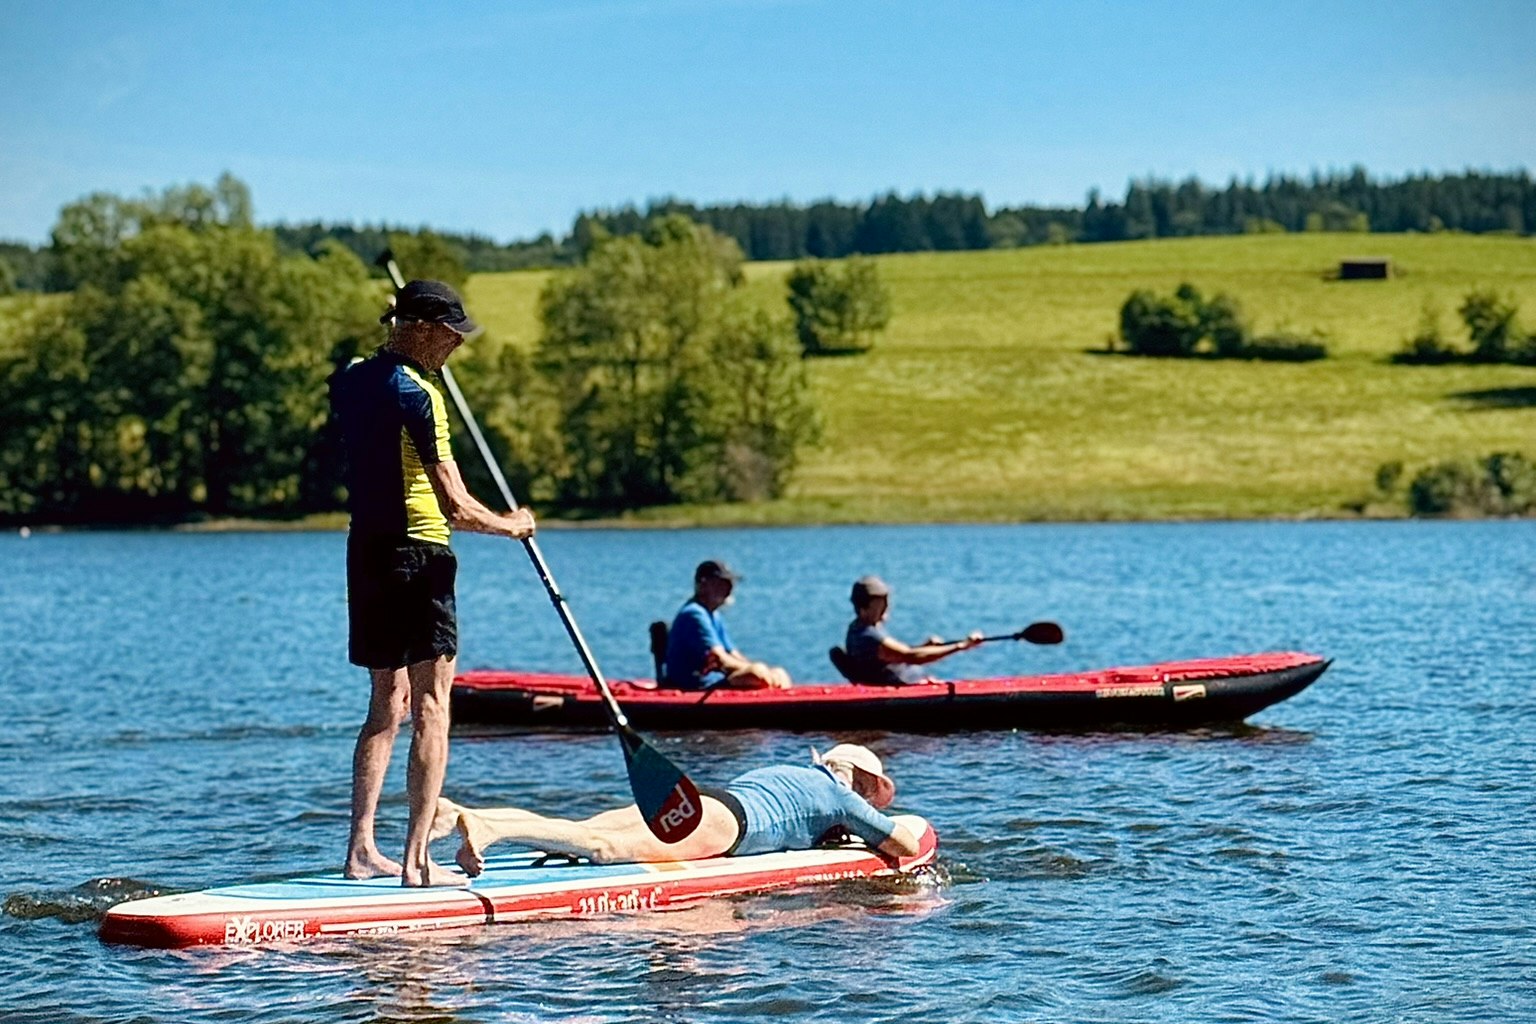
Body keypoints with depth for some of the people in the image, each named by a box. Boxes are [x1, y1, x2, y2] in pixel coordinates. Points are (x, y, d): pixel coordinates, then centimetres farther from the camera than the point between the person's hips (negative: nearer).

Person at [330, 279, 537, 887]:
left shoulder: (350, 381, 8)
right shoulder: (418, 396, -16)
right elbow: (456, 508, -20)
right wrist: (511, 525, -1)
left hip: (365, 551, 8)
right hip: (418, 555, -8)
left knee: (386, 705, 17)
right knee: (430, 709, -4)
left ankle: (362, 849, 15)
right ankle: (417, 860, -7)